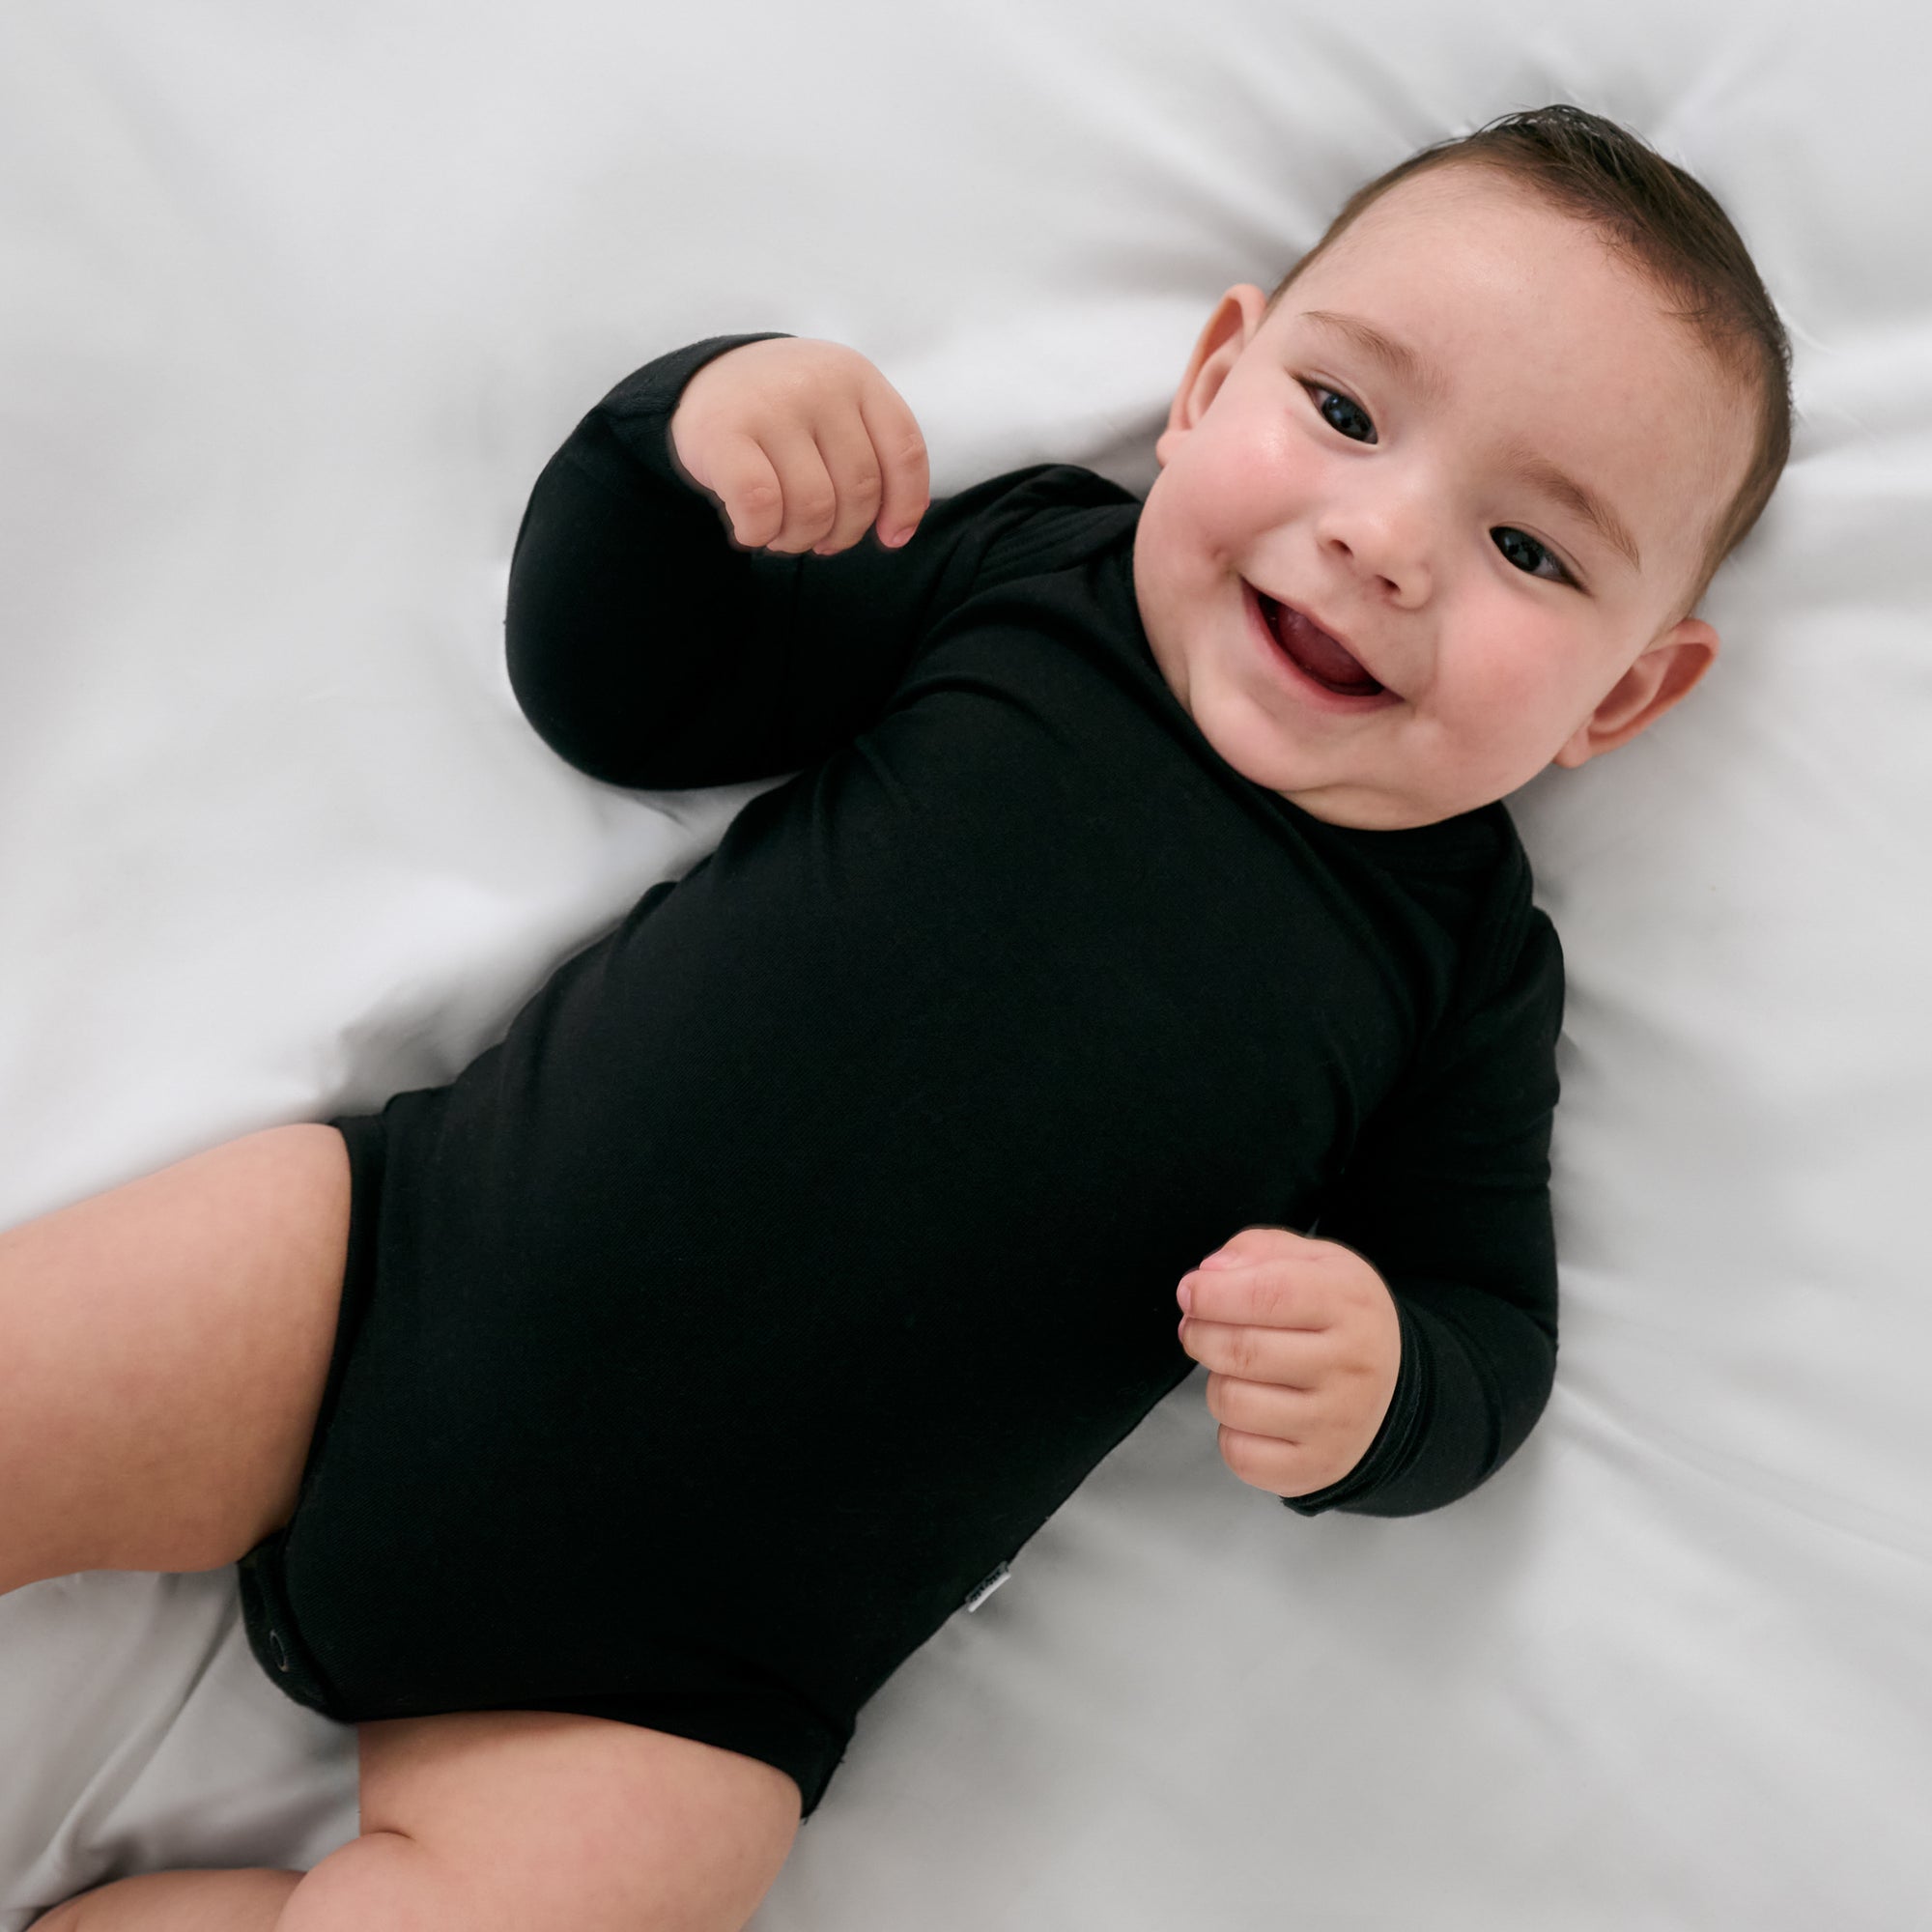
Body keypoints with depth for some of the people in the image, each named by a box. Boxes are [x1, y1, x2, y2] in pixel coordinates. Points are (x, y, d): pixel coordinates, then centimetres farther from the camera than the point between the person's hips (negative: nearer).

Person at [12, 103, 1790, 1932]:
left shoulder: (1462, 956, 0)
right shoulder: (1031, 564, 1)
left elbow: (1491, 1319, 6)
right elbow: (609, 690, 6)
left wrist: (1380, 1382, -18)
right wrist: (685, 431, -13)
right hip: (400, 1253, 2)